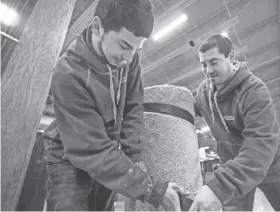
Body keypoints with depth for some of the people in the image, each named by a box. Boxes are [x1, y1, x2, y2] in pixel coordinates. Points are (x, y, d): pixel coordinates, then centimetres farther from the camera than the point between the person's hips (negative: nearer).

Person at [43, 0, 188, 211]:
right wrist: (152, 189, -30)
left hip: (108, 153, 5)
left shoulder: (129, 57, -14)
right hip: (71, 158, -4)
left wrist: (132, 154, -13)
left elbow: (133, 107, -6)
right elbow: (92, 152, -32)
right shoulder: (69, 73, -31)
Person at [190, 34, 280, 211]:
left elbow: (262, 143, -40)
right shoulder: (203, 90, -10)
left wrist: (219, 187, -50)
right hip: (232, 168, 4)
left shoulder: (254, 90, -28)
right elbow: (194, 109, 11)